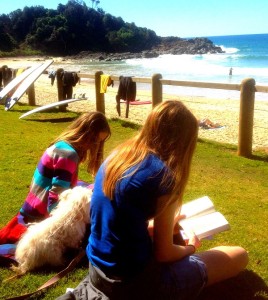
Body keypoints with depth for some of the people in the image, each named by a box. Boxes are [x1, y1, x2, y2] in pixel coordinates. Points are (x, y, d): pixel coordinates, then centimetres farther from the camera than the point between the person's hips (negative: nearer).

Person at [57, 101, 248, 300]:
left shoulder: (117, 155, 1)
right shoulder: (163, 174, -20)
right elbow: (163, 253, -13)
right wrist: (190, 247, 8)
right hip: (133, 282, -7)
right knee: (239, 256, 2)